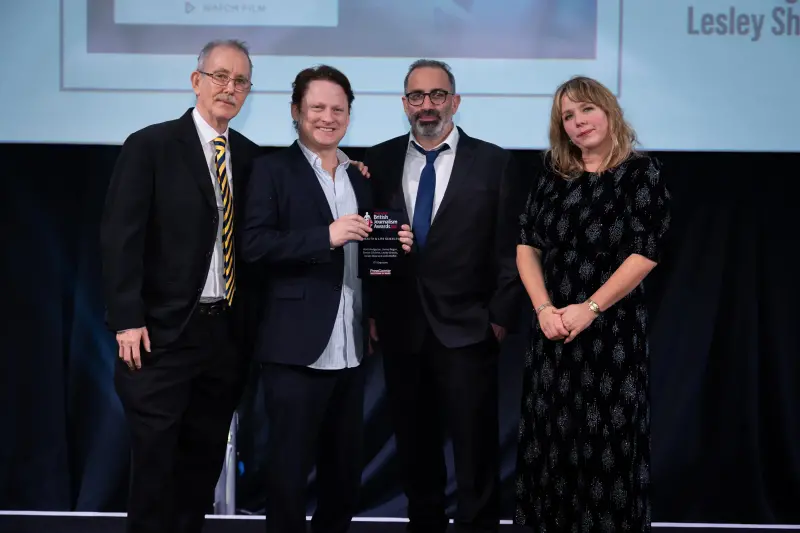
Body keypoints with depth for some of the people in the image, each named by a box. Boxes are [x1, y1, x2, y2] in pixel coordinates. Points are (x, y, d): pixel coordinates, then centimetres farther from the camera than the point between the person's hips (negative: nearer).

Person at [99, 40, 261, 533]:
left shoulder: (250, 156, 9)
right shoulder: (150, 146, -5)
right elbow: (120, 238, -10)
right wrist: (127, 321, -15)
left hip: (227, 332, 5)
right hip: (163, 331, -4)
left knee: (205, 458, 13)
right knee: (155, 457, 1)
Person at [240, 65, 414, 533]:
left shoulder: (360, 178, 16)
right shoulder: (274, 169, -3)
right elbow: (254, 245, -15)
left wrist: (394, 246, -1)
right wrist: (327, 235, -21)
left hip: (350, 350, 6)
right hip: (297, 349, -6)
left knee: (345, 471, 15)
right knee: (290, 469, 2)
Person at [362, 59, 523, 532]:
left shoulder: (494, 163, -1)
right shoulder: (380, 161, 7)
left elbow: (509, 249, -1)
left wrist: (501, 316, -6)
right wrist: (371, 312, 2)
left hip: (467, 329, -3)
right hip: (400, 329, 3)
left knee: (475, 446, 3)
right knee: (414, 444, 13)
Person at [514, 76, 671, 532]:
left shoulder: (642, 172, -3)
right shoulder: (553, 176, 10)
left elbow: (646, 253, -11)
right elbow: (527, 246, 6)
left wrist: (590, 309, -17)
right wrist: (544, 309, -9)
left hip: (613, 328, -4)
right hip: (553, 329, 4)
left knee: (608, 440, 1)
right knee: (551, 437, 9)